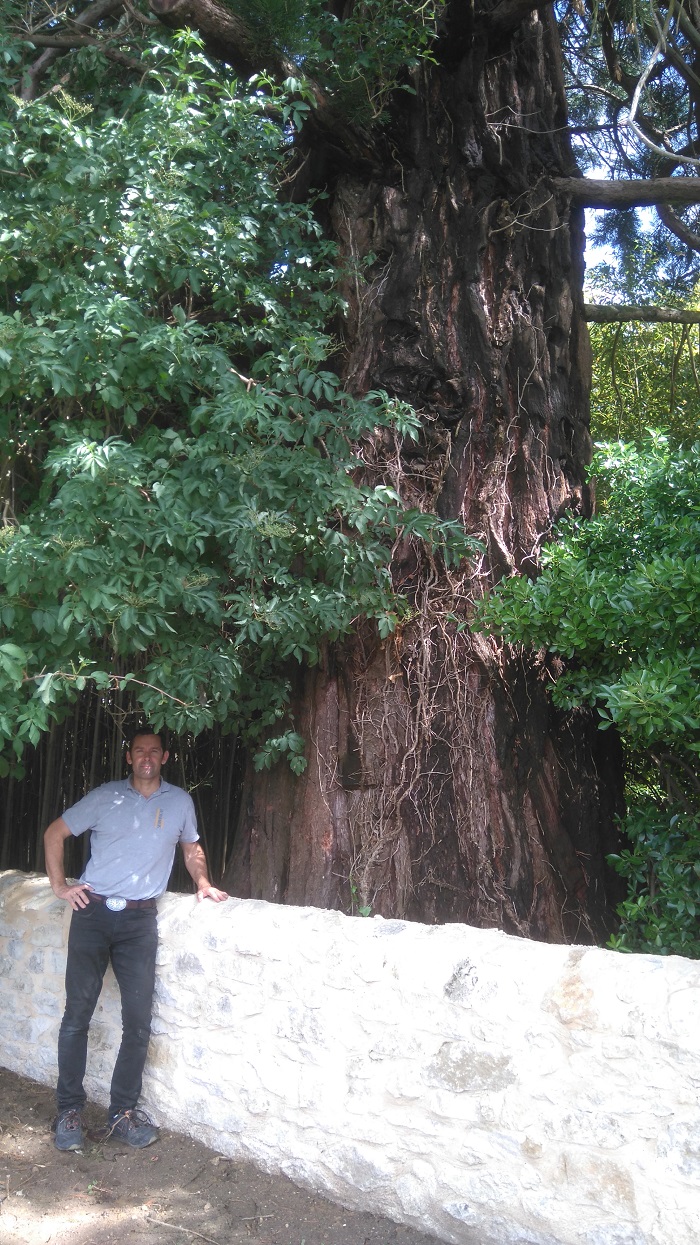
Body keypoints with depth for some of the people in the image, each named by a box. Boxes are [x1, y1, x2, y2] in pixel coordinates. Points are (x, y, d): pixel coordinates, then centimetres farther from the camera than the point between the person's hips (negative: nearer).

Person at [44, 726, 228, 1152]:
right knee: (77, 1014, 0)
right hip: (93, 912, -1)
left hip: (139, 919, 1)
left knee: (138, 1021, 1)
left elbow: (192, 847, 25)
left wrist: (203, 883, 9)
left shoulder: (180, 801, 9)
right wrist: (59, 885, 4)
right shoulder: (105, 797, 4)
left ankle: (123, 1112, 15)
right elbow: (55, 833, 11)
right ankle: (70, 1110, 14)